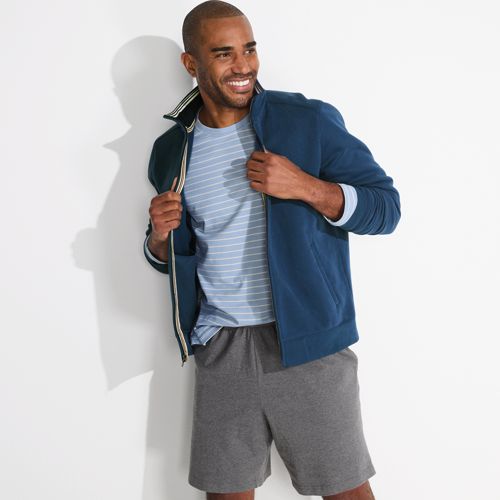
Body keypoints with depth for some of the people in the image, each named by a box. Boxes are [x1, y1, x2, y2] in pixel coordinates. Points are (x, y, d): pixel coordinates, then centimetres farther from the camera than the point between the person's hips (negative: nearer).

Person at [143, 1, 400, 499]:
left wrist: (304, 186, -19)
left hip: (307, 345, -3)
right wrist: (159, 236, -6)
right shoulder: (172, 150, 7)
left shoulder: (310, 121, -4)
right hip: (220, 350, 3)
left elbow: (386, 207, -4)